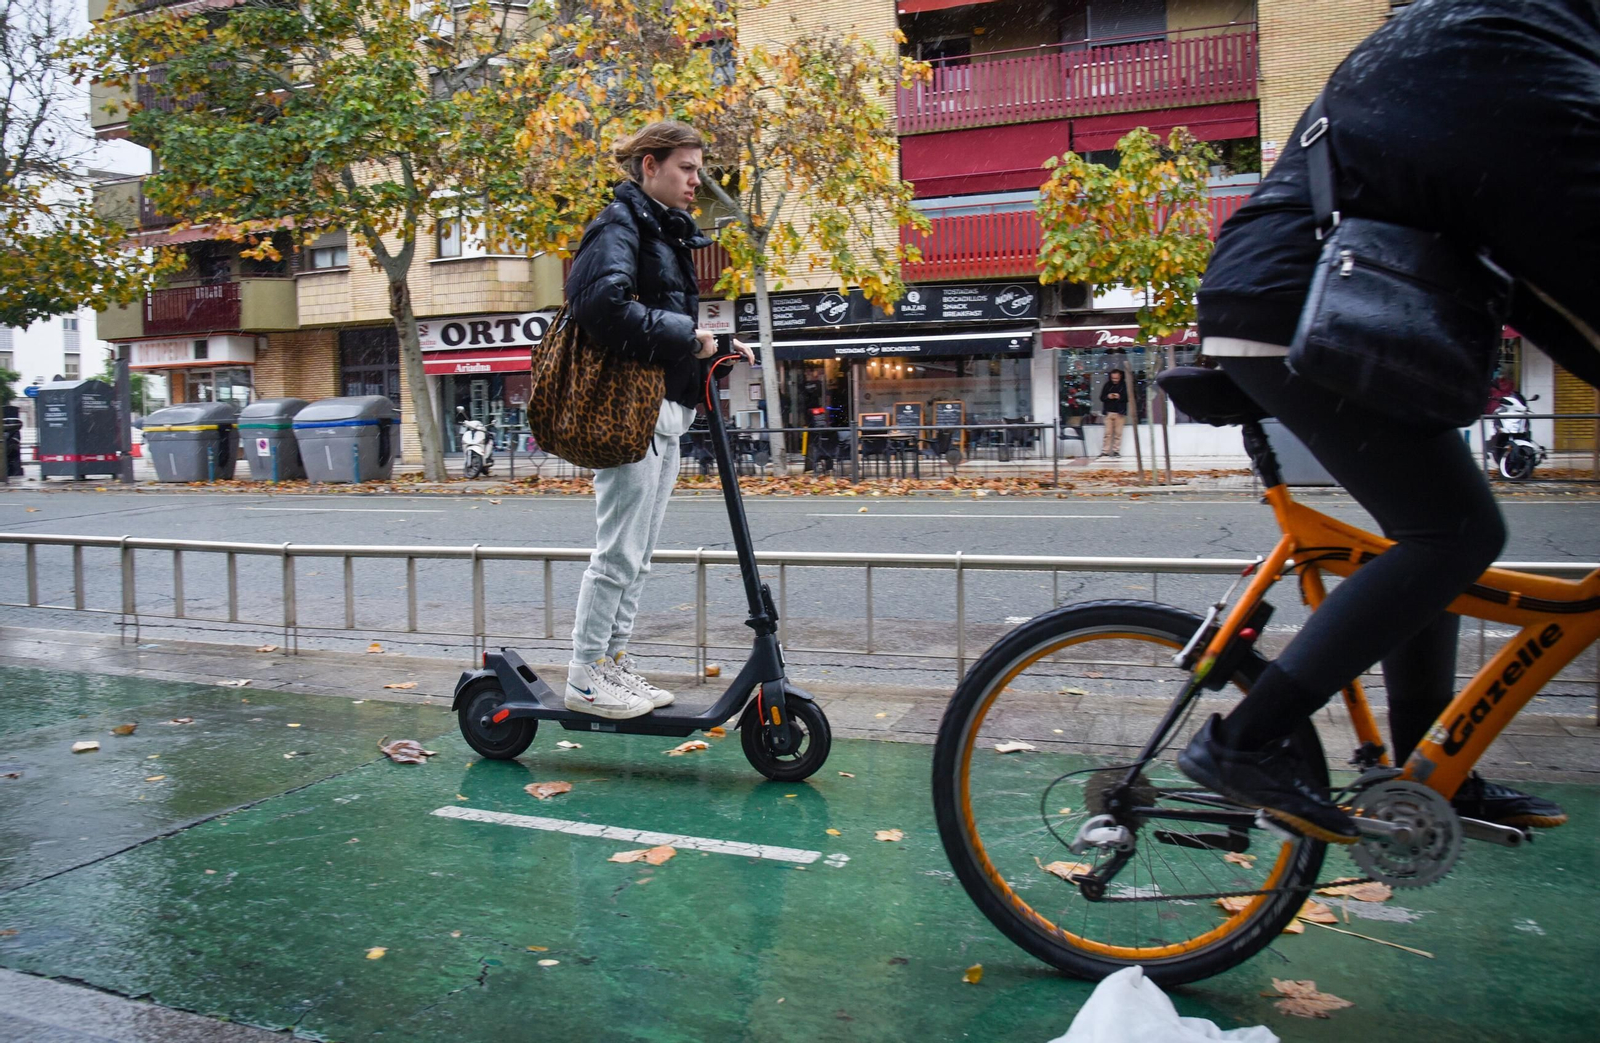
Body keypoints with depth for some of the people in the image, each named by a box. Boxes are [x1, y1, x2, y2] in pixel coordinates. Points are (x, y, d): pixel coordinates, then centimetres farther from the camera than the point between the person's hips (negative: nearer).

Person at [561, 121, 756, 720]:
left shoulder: (668, 232, 21)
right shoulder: (621, 225, -8)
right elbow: (601, 303, -25)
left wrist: (713, 347, 5)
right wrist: (685, 337, -21)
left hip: (666, 412, 10)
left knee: (637, 555, 13)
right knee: (618, 552, -6)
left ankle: (614, 664, 23)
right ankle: (586, 677, 4)